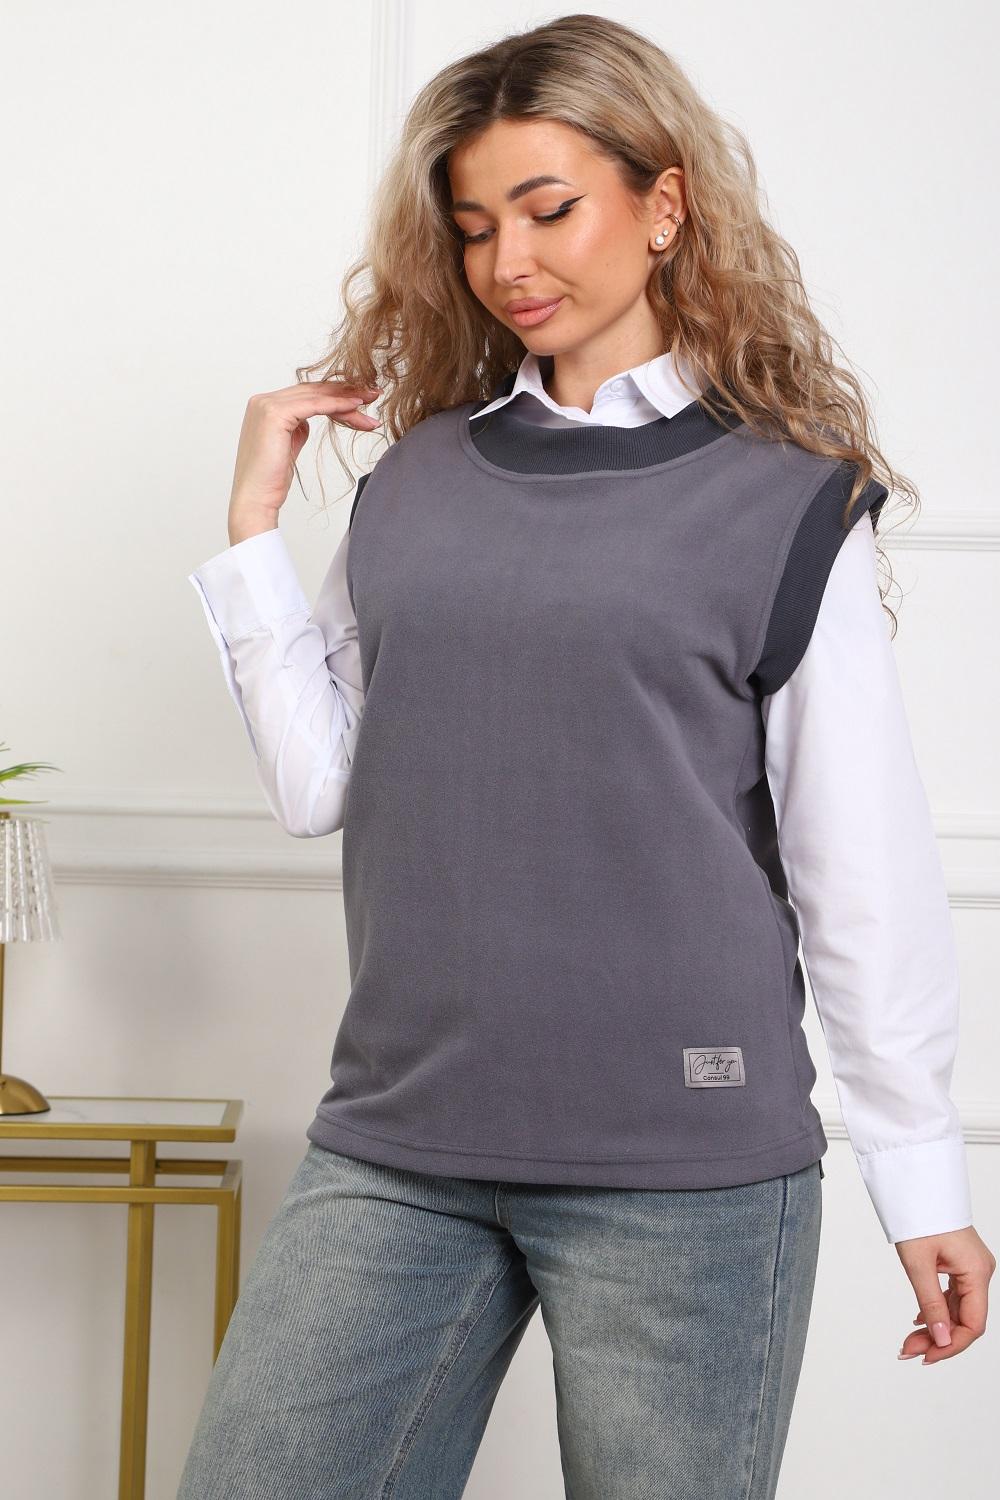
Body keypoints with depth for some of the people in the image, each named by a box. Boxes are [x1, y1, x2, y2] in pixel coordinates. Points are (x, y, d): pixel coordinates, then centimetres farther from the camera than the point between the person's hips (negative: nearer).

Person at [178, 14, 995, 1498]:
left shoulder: (785, 500, -1)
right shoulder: (415, 476, 10)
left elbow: (863, 868, -1)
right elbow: (318, 787, 7)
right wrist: (255, 521, 3)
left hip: (686, 1168, -3)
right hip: (396, 1145, 4)